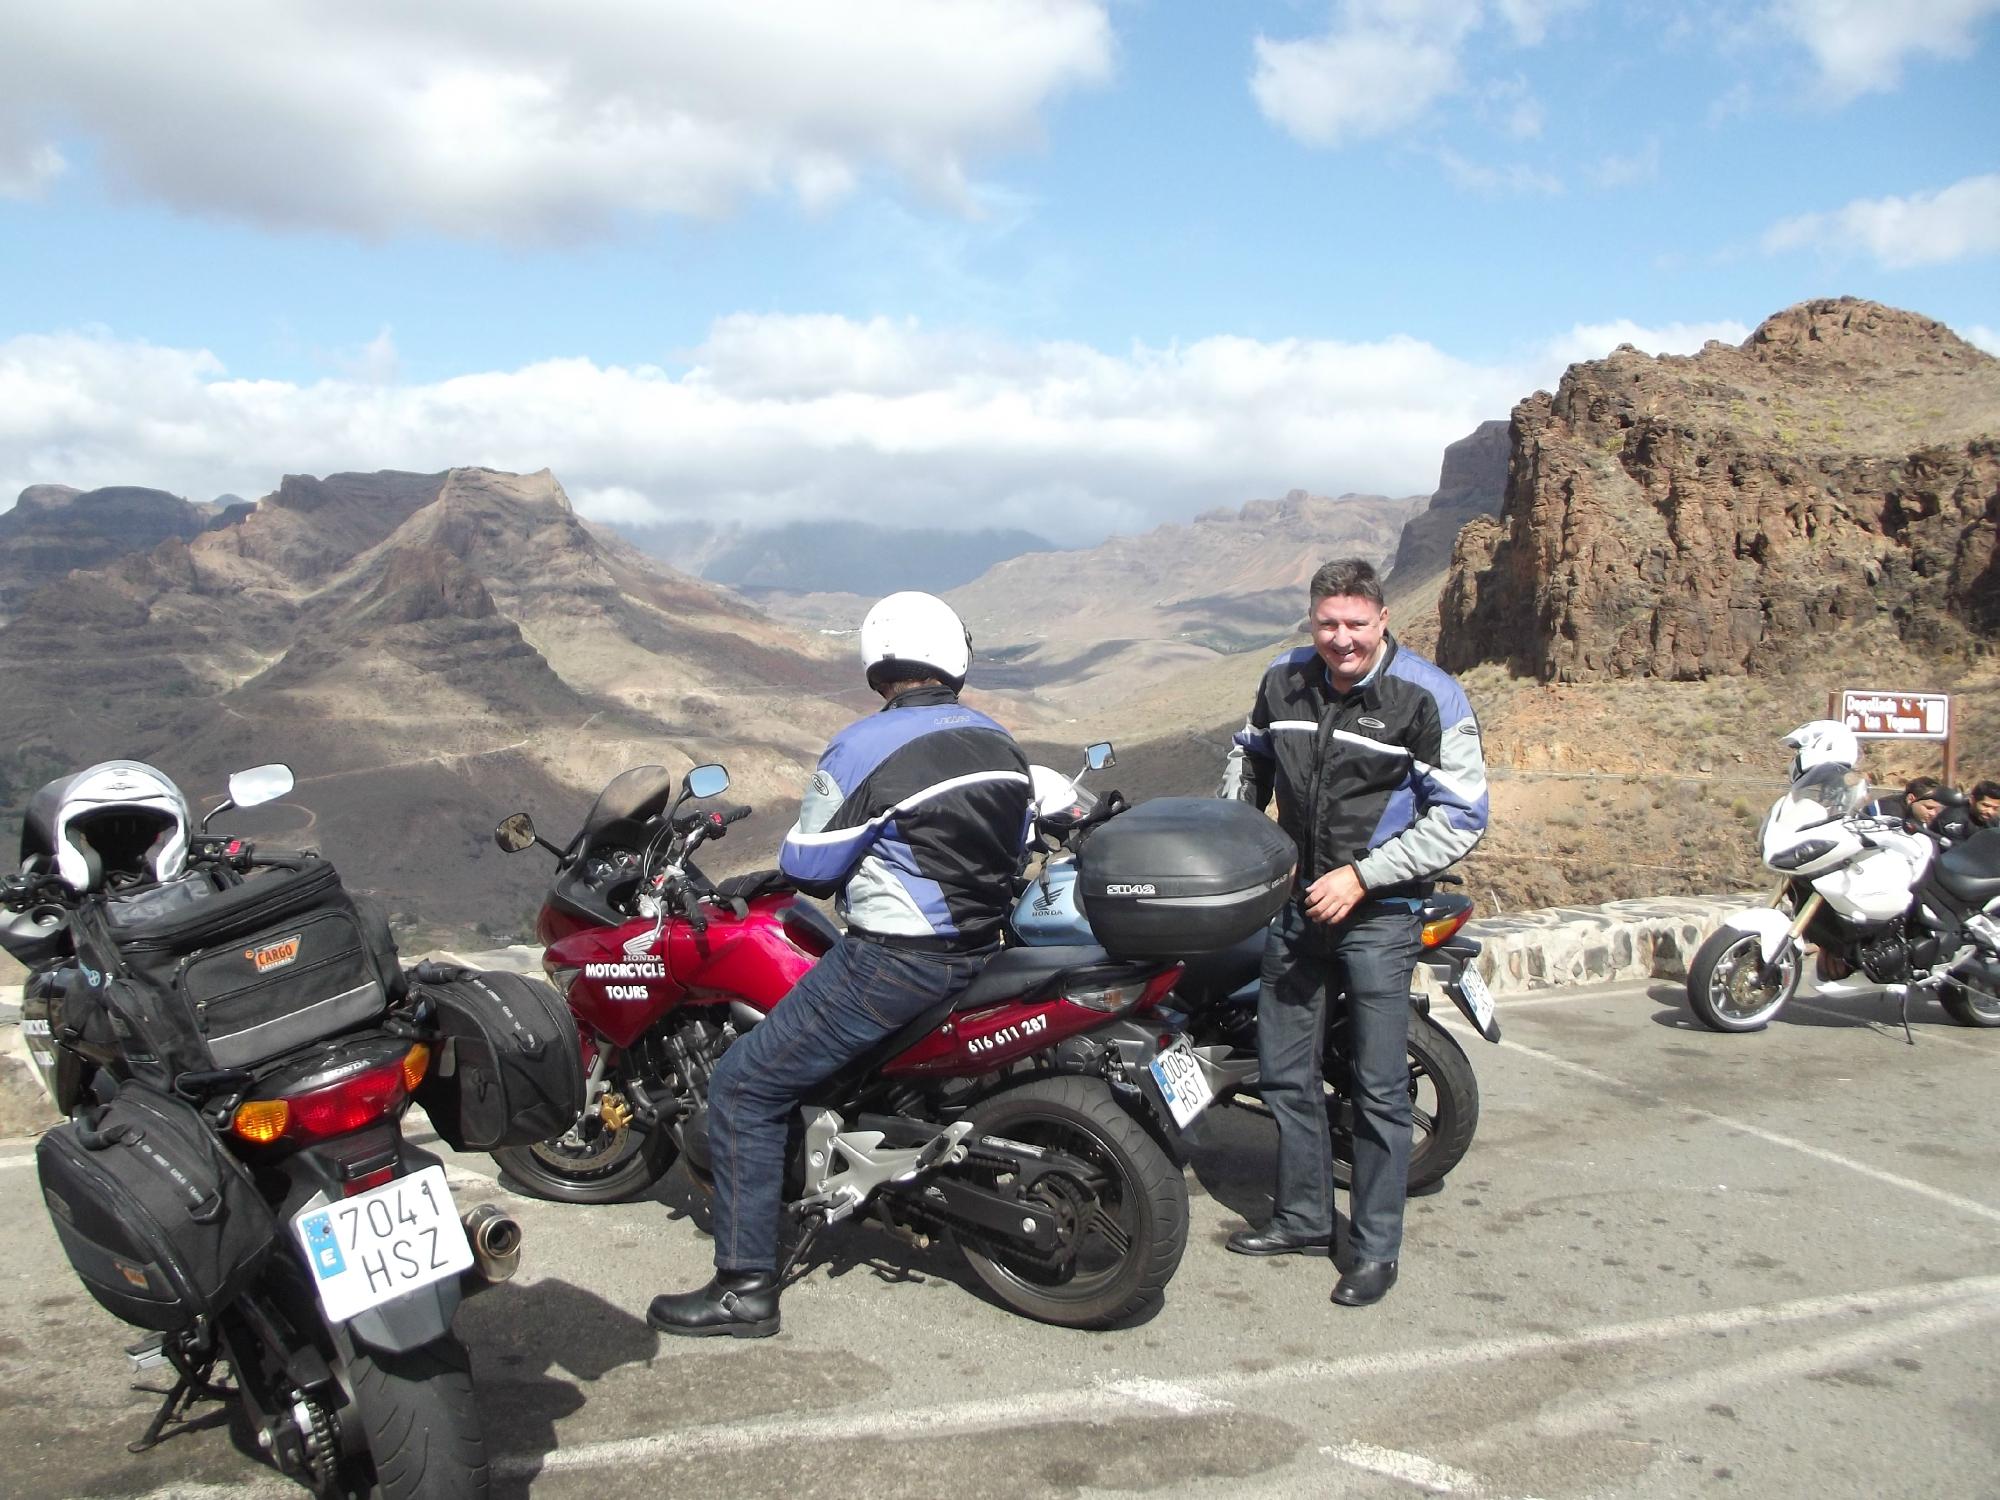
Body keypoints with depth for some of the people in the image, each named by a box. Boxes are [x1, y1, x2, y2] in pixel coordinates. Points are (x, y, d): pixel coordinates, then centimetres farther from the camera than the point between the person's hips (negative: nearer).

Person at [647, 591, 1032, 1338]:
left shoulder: (866, 747, -15)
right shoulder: (1003, 745, 8)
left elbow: (807, 867, -10)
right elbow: (1012, 850, 18)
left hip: (893, 961, -9)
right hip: (981, 953, 9)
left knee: (745, 1087, 0)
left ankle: (746, 1286, 0)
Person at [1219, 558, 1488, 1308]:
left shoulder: (1428, 698, -12)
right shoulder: (1282, 682, 3)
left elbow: (1461, 817, -13)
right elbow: (1248, 757, 23)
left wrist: (1361, 877, -18)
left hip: (1378, 912, -5)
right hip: (1294, 902, 6)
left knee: (1379, 1086, 0)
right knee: (1285, 1072, 13)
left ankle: (1376, 1247, 13)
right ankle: (1303, 1216, 29)